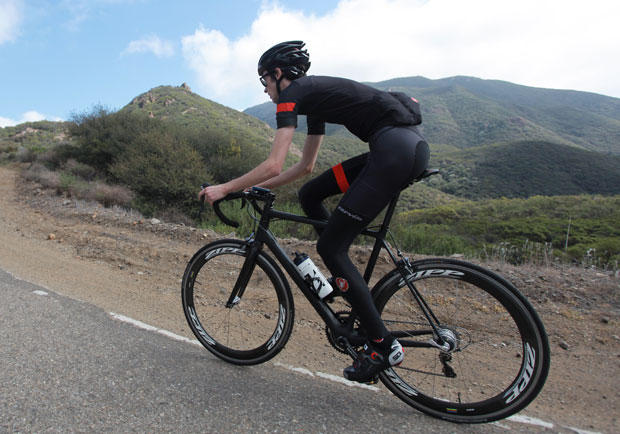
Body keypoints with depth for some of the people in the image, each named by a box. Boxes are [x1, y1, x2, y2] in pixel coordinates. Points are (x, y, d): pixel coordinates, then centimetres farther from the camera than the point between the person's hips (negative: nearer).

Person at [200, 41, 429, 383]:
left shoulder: (292, 94, 0)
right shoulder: (314, 95, 27)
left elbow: (273, 165, -10)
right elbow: (305, 166, 29)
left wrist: (225, 188, 3)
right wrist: (257, 187, 30)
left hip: (395, 150, -10)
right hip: (410, 146, 10)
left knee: (328, 246, -5)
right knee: (309, 196, 15)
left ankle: (383, 346, 3)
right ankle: (351, 282, 18)